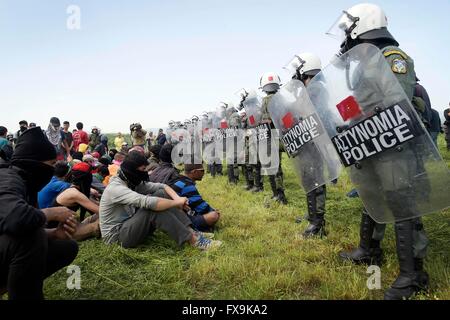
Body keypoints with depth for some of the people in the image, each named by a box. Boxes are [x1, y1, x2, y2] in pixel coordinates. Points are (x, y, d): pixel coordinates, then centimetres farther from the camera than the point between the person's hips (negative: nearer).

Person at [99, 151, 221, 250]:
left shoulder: (134, 183, 3)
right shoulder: (115, 188, -24)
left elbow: (162, 186, 1)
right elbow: (147, 202, -36)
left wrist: (177, 198, -18)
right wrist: (176, 203, -27)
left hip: (129, 225, 8)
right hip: (117, 236, -8)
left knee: (161, 194, -7)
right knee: (154, 208, -30)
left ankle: (191, 232, -14)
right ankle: (194, 240, -23)